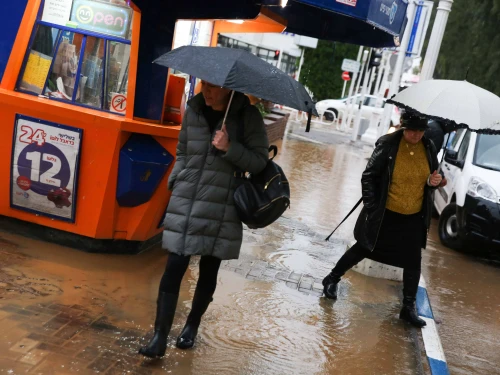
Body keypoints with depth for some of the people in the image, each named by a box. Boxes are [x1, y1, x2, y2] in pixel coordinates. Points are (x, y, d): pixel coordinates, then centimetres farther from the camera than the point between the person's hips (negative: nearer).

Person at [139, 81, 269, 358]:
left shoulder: (248, 116, -7)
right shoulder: (193, 110, 4)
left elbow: (260, 161, -8)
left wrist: (230, 149, -21)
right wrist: (176, 181, 2)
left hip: (221, 209, -2)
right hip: (186, 204, 2)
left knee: (208, 271, 11)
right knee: (174, 269, -4)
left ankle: (192, 325, 33)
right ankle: (159, 338, 1)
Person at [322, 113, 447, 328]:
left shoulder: (428, 148, -2)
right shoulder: (388, 144, -15)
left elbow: (429, 179, 12)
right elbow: (368, 176, -11)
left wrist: (433, 182, -12)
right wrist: (371, 207, -14)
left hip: (414, 218, 4)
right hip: (384, 214, -3)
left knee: (413, 262, 6)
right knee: (362, 250, 12)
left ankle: (408, 308, 19)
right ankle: (332, 279, 34)